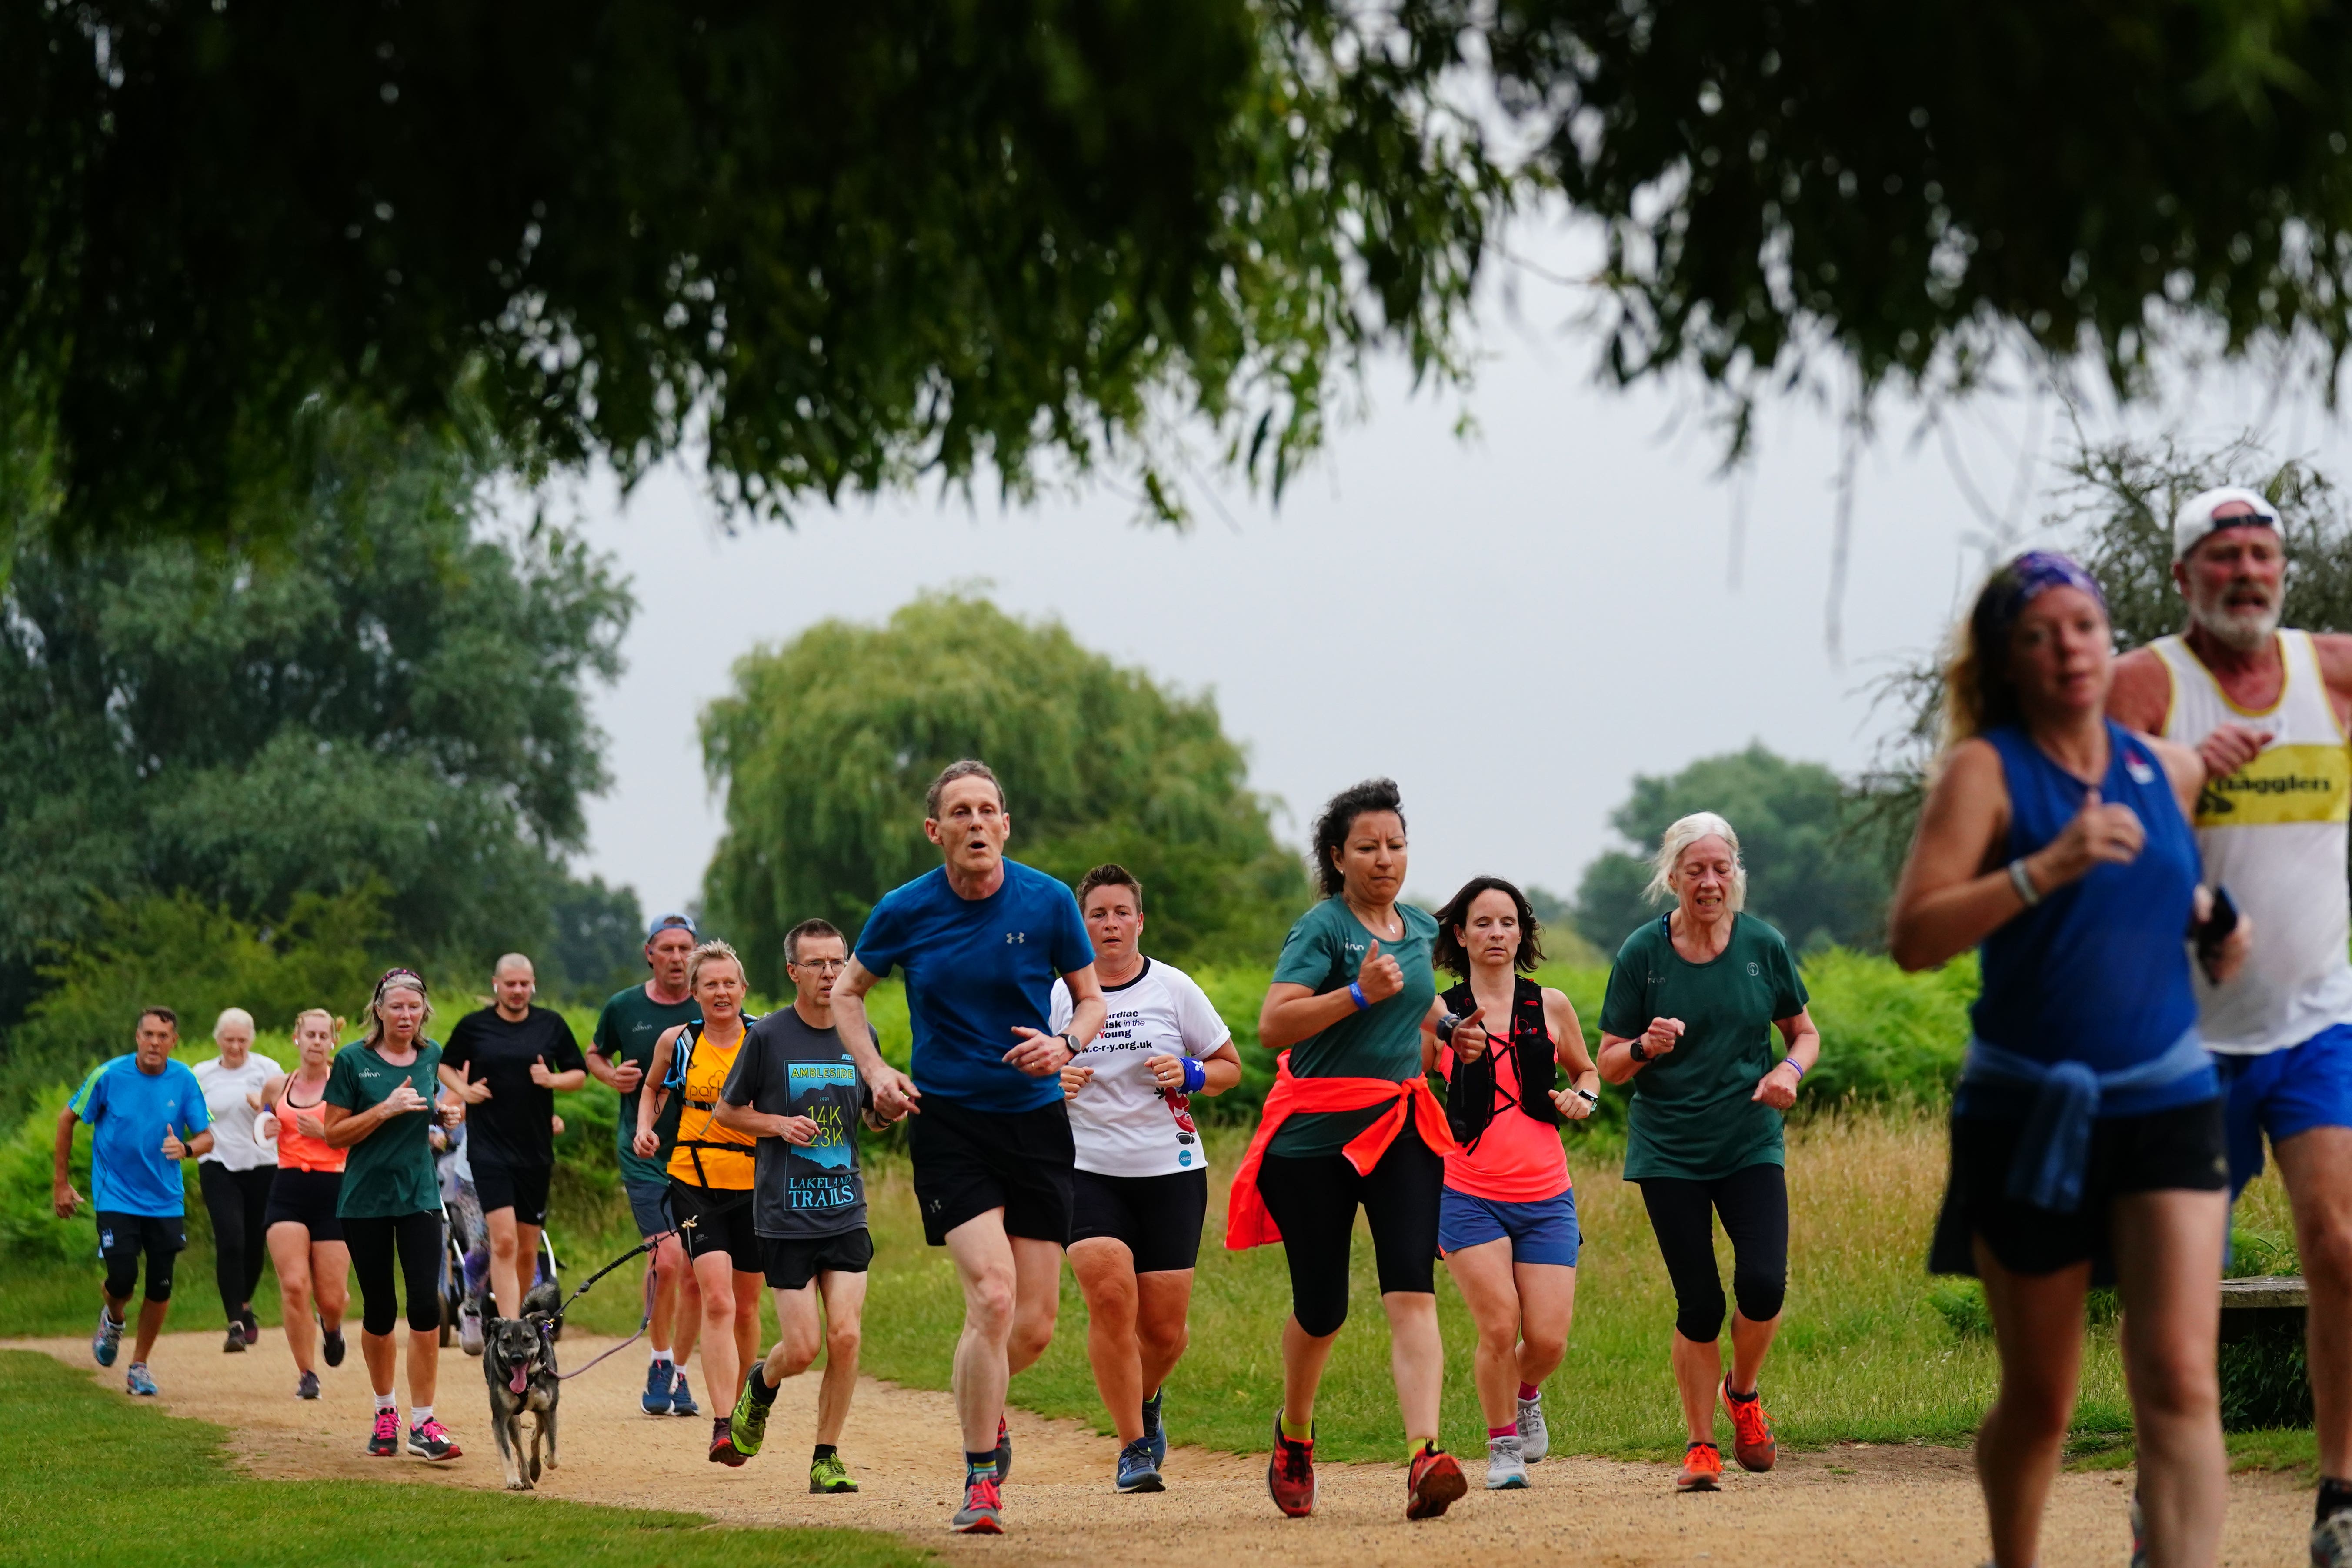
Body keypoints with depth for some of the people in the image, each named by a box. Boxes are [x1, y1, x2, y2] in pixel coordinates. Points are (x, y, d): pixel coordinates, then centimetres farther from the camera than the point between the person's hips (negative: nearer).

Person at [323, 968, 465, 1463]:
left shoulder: (433, 1057, 6)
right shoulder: (353, 1061, -5)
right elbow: (335, 1134, -6)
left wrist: (451, 1113, 1)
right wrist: (387, 1109, -18)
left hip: (419, 1195, 2)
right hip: (365, 1199, -2)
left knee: (426, 1304, -10)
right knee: (379, 1310, 6)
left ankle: (423, 1423, -7)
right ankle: (386, 1410, 27)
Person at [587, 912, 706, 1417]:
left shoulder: (710, 1013, 1)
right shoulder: (623, 1008, 2)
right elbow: (595, 1054, 19)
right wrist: (610, 1075, -2)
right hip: (645, 1154, -1)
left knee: (695, 1274, 3)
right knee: (667, 1260, -17)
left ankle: (679, 1374, 20)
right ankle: (659, 1364, 2)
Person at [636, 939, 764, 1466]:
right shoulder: (678, 1042, 1)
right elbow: (653, 1088, 20)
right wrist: (645, 1127, 3)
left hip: (755, 1184, 1)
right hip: (696, 1183, -1)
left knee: (746, 1306, 11)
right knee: (717, 1302, -17)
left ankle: (741, 1409, 32)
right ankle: (722, 1426, -22)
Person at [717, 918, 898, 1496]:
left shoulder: (861, 1035, 6)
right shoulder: (768, 1036, -4)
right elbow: (727, 1110, 5)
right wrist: (778, 1125, -12)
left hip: (846, 1210, 3)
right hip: (785, 1213, -3)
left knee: (845, 1337, -8)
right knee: (803, 1348, -5)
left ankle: (827, 1458, 6)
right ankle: (761, 1384, 30)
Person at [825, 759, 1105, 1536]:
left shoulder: (1048, 902, -3)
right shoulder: (905, 911, -4)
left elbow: (1092, 999, 8)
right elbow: (847, 992, 12)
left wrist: (1065, 1044, -13)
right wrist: (876, 1072, -3)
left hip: (1036, 1121, 2)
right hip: (947, 1122, -2)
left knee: (1034, 1325, 2)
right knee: (992, 1296, -18)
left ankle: (982, 1404, 37)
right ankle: (981, 1478, -5)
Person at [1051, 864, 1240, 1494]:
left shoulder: (1173, 989, 2)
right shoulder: (1058, 996, 3)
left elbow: (1230, 1065, 10)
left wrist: (1190, 1075, -11)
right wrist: (1053, 1084, -9)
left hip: (1171, 1171, 1)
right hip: (1088, 1173, -1)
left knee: (1165, 1330, 1)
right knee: (1111, 1298, -21)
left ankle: (1146, 1400, 36)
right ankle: (1133, 1447, -9)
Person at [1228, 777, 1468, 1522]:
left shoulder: (1421, 929, 12)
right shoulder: (1322, 928, -9)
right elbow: (1274, 1024, -21)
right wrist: (1360, 992, -28)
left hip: (1401, 1127, 4)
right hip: (1317, 1130, -4)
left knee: (1412, 1293, -14)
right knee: (1321, 1308, 6)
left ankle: (1425, 1458, -27)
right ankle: (1294, 1435, 35)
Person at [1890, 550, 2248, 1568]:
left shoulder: (2169, 772, 6)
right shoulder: (1985, 770, -7)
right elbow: (1913, 938, -19)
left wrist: (2217, 929, 8)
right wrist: (2045, 870, -30)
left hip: (2167, 1102, 2)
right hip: (2027, 1113, -2)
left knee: (2179, 1381, -14)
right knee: (2039, 1402, 11)